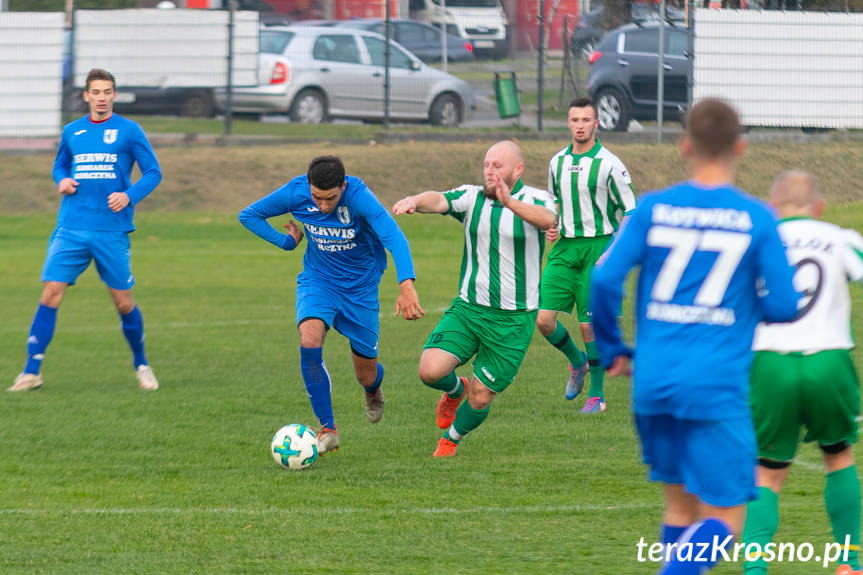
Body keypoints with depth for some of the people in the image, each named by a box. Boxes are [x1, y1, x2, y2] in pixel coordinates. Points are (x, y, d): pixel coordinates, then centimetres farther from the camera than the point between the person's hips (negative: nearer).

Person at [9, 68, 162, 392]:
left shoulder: (128, 131, 2)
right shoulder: (72, 132, 11)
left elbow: (153, 173, 3)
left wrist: (129, 196, -14)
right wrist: (62, 181, 2)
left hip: (112, 230, -2)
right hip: (71, 229, 2)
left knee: (123, 302, 1)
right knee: (50, 294, -9)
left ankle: (141, 365, 24)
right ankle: (32, 372, -8)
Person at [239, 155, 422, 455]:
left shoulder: (359, 197, -30)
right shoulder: (296, 193, -19)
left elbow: (394, 238, -43)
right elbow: (248, 216, -2)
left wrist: (406, 285, -56)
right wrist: (286, 241, -11)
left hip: (360, 287, -1)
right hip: (317, 281, 2)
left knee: (366, 375, 6)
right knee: (309, 343, -27)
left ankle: (374, 392, 48)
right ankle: (328, 430, -14)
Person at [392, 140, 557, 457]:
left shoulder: (535, 200, -8)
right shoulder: (472, 197, 1)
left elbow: (548, 219, -32)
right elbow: (439, 201, -18)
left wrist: (511, 202, -51)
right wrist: (416, 200, -43)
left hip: (513, 321, -3)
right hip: (468, 309, 3)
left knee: (480, 398, 1)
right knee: (431, 370, -17)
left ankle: (451, 438, 34)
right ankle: (455, 389, 20)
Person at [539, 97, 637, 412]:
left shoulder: (609, 164, -7)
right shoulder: (557, 162, 9)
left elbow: (630, 209, -3)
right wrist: (551, 229, 5)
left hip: (599, 246, -5)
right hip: (564, 247, 5)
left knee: (590, 325, -6)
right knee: (544, 319, -5)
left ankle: (597, 394, 8)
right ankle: (577, 362, 24)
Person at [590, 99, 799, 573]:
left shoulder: (652, 209, 3)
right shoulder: (756, 219, -2)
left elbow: (603, 279, -4)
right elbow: (782, 307, -2)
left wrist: (611, 351, 11)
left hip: (653, 380, 4)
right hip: (717, 385, -4)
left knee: (680, 502, 18)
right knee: (724, 516, -1)